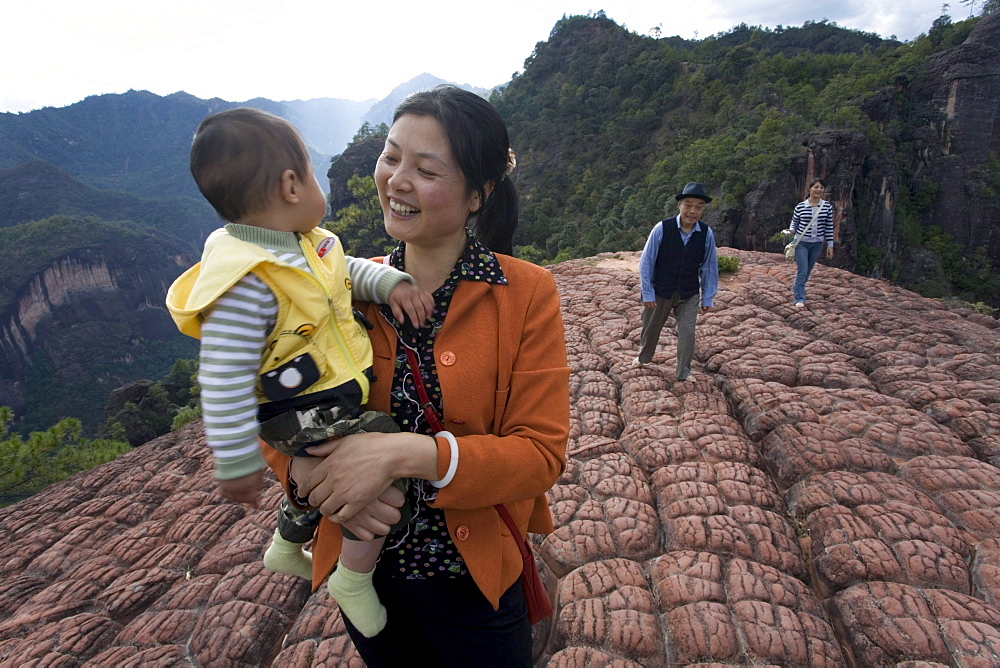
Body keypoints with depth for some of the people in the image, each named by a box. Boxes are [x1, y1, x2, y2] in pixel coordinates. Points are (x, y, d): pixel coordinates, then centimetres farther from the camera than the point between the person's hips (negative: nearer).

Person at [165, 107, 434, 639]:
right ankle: (354, 578, 4)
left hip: (338, 394, 10)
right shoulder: (247, 281, -30)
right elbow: (224, 380, -27)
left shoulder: (301, 244, -2)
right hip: (303, 414, -10)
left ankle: (287, 548, 61)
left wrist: (391, 282, -12)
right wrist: (236, 463, -20)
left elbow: (349, 270, 9)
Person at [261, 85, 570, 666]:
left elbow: (541, 453, -19)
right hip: (365, 572, 3)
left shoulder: (527, 293, -16)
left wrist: (404, 453, -31)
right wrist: (307, 471, -23)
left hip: (478, 581, -3)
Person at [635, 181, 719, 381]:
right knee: (651, 328, 18)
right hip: (660, 292, -1)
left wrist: (707, 297, 1)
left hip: (689, 295, 1)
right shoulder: (662, 229, -18)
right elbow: (646, 262, -13)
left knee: (687, 332, 0)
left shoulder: (706, 234, -11)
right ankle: (643, 357, 45)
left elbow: (709, 267, -2)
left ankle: (683, 371, 21)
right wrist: (647, 293, -11)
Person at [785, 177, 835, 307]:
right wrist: (790, 231, -17)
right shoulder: (800, 206, -7)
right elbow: (794, 224, 5)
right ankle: (799, 299, -1)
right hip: (801, 243, -3)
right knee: (802, 271, -8)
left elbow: (829, 227, 3)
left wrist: (830, 246, 3)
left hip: (817, 244, 3)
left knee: (807, 271, 15)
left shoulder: (827, 206, -1)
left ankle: (795, 288, 39)